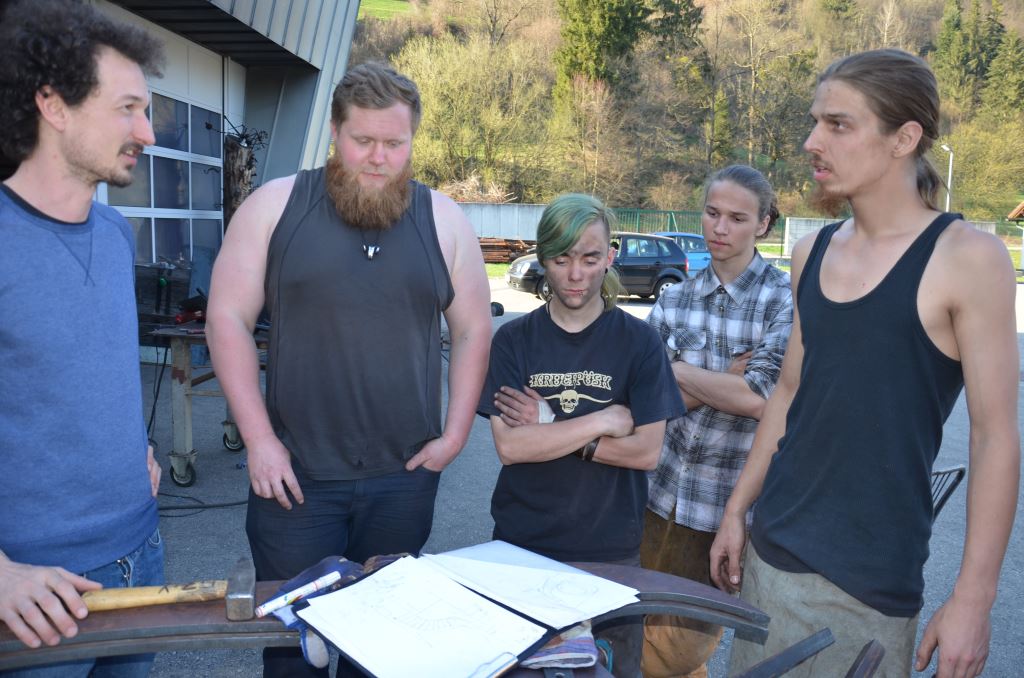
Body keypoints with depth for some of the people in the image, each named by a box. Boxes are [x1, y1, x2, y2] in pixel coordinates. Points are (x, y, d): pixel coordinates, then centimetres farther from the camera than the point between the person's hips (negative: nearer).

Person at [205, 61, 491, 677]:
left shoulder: (444, 221, 3)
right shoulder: (276, 206, -1)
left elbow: (473, 330, 6)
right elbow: (229, 317, -2)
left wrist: (455, 434, 0)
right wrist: (259, 439, -8)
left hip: (405, 475, 2)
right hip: (295, 472, -1)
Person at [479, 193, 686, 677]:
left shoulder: (639, 342, -4)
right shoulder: (513, 340, -2)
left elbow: (646, 451, -10)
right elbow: (508, 446, -12)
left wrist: (547, 429, -16)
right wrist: (605, 421, -15)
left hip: (611, 547, 0)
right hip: (522, 542, 1)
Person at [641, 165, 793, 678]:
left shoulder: (785, 300, -8)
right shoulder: (674, 301, 3)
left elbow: (759, 398, -19)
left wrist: (669, 368, -11)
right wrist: (730, 374, -16)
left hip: (736, 502, -3)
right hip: (665, 494, 4)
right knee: (651, 632, 14)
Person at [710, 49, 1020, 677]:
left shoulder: (966, 258, -11)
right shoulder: (813, 253, 5)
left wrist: (974, 598, -14)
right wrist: (737, 509, 11)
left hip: (869, 578, -5)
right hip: (770, 550, 5)